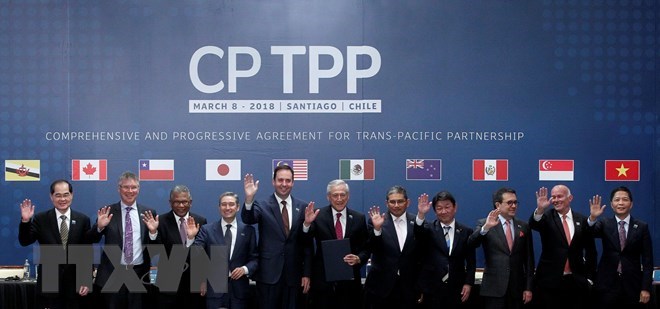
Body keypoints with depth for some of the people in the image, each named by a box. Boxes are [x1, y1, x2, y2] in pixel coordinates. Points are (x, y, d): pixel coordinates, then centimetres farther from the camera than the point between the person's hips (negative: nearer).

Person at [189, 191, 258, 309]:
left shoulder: (248, 230, 4)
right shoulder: (207, 230, 2)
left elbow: (255, 258, 6)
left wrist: (245, 269, -12)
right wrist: (191, 238, -22)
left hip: (239, 289, 1)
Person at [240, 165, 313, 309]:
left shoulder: (303, 207, 5)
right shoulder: (262, 206, 1)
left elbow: (307, 243, 6)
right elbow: (247, 219, -19)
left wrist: (307, 273, 3)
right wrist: (249, 198, -37)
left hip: (293, 274, 2)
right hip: (268, 274, -2)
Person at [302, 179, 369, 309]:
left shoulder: (358, 218, 4)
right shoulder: (318, 216, -2)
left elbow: (365, 248, 8)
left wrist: (358, 259, -13)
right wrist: (307, 224, -28)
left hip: (349, 280, 2)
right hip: (322, 278, -1)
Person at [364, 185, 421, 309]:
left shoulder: (416, 222, 4)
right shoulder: (377, 221, -2)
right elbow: (371, 249, -12)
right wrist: (376, 228, -24)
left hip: (408, 287, 2)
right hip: (381, 285, -2)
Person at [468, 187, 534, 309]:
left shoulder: (524, 227, 9)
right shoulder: (484, 224, 0)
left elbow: (528, 259, 10)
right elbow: (471, 243, -17)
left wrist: (528, 287, 6)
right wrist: (486, 227, -33)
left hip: (517, 289, 3)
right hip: (493, 288, -3)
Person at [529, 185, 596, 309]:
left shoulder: (582, 220, 7)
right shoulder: (547, 217, 1)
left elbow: (590, 251, 11)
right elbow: (533, 224, -22)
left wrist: (589, 277, 7)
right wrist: (540, 209, -41)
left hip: (576, 281, 2)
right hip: (549, 280, -2)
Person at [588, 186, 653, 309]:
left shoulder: (642, 227, 4)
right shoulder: (605, 224, 5)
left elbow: (647, 260, 1)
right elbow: (591, 231, -17)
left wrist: (646, 288, -5)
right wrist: (593, 218, -38)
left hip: (633, 285, 0)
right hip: (607, 284, 0)